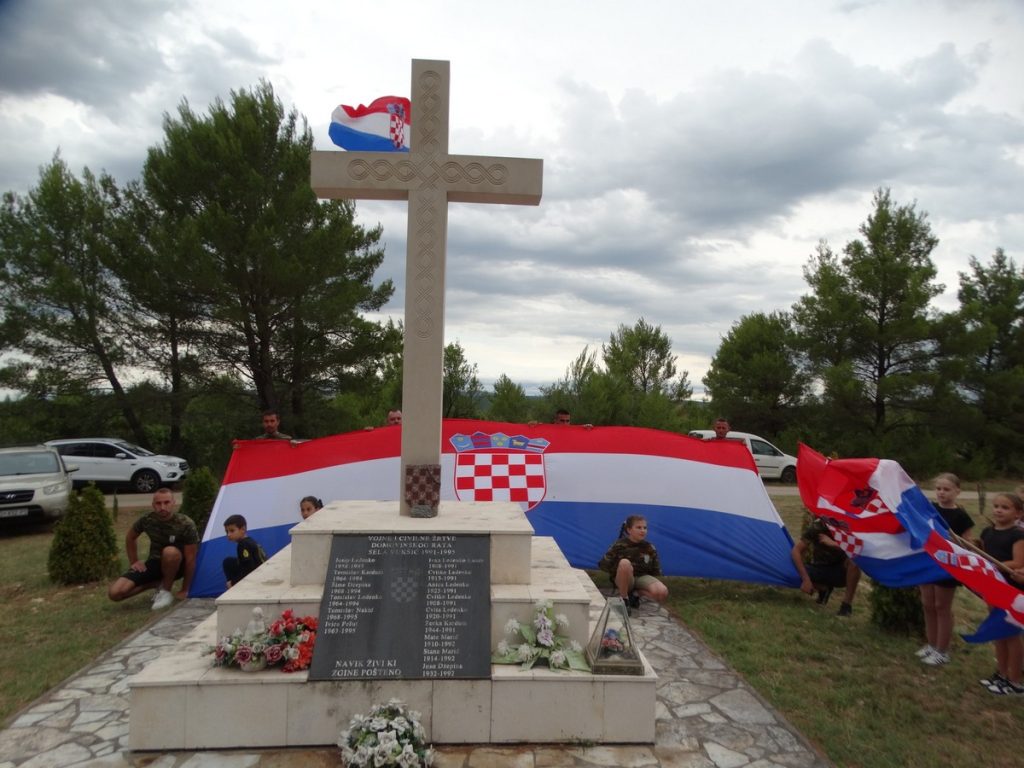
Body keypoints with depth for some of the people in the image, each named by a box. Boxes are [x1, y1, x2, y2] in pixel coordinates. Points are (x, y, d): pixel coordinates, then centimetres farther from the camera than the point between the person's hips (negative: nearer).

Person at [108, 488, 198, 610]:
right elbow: (130, 537, 12)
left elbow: (191, 559, -19)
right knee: (115, 593, -16)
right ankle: (158, 584, 7)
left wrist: (185, 591, -16)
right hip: (154, 563, 4)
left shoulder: (186, 524, -24)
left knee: (170, 552, -40)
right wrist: (134, 561, 5)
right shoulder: (147, 520, -12)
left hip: (176, 566, -4)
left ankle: (166, 591, -15)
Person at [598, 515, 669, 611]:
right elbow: (603, 564, -7)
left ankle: (636, 594, 3)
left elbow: (656, 571, 6)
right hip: (624, 581, -3)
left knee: (662, 594, -28)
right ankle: (623, 599, -18)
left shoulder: (650, 548, -3)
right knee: (625, 563, -38)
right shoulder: (620, 545, -12)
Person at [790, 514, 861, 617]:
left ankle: (847, 603, -17)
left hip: (841, 572, -1)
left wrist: (834, 544, -38)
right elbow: (796, 551, -22)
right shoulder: (816, 526, -20)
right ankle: (824, 589, 5)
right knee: (797, 574, -28)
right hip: (820, 569, 1)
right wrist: (806, 579, -30)